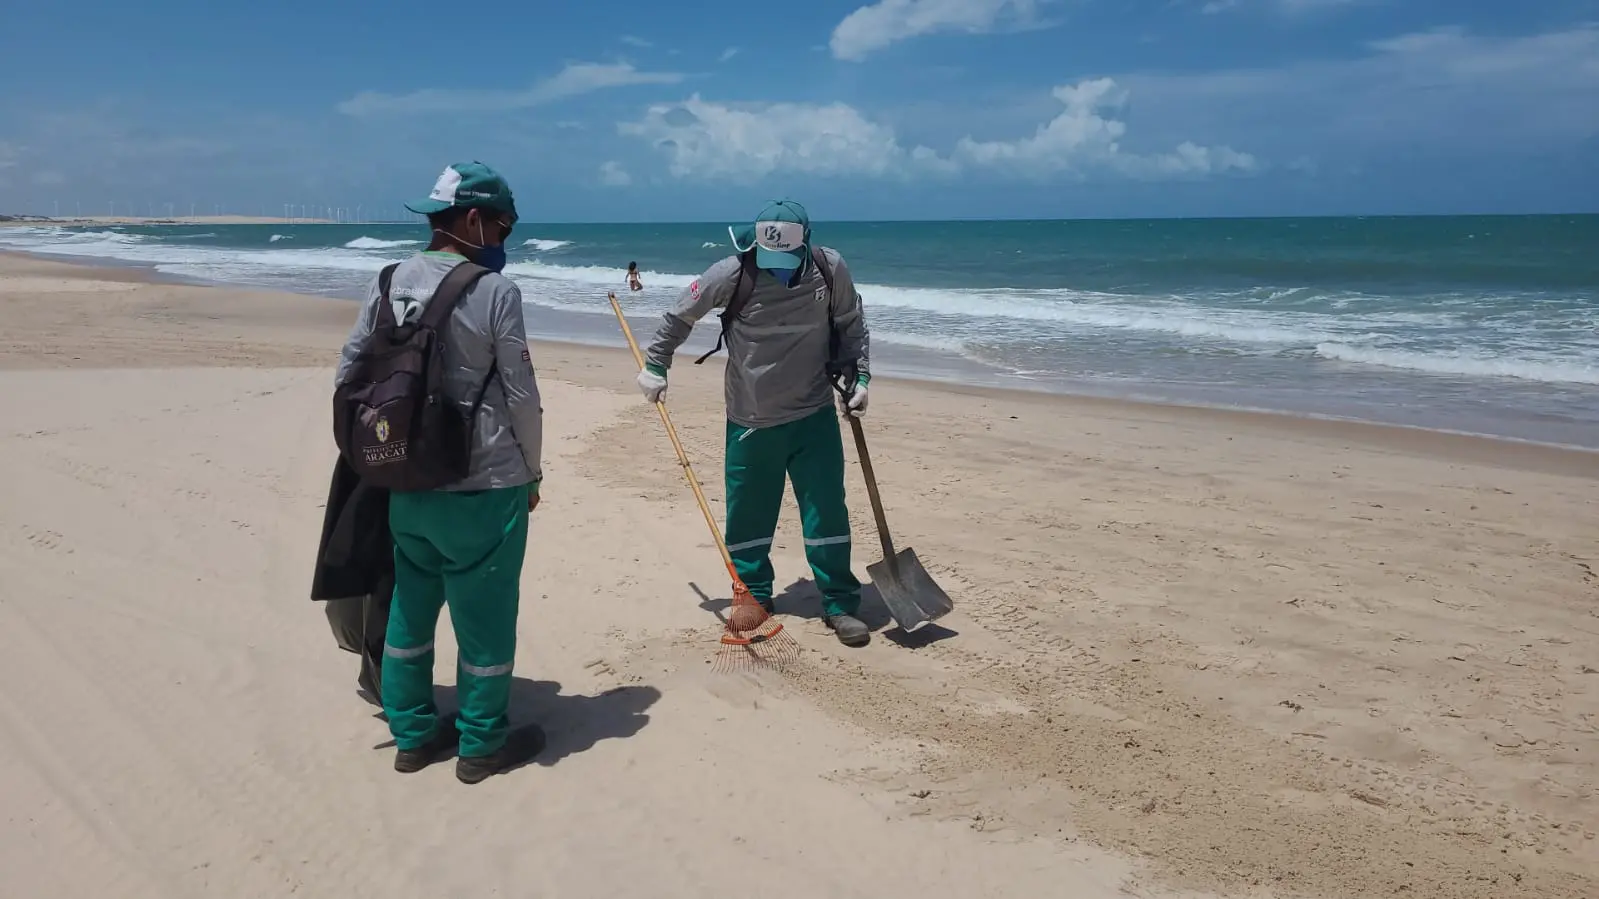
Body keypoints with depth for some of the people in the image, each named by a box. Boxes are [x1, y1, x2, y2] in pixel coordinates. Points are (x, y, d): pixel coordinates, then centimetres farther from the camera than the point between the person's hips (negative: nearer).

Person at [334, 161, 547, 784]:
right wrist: (531, 472, 3)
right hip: (483, 488, -6)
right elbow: (521, 394, -10)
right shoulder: (495, 291, -13)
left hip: (405, 486, 6)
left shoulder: (388, 284, 3)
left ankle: (412, 734, 30)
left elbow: (348, 373, 7)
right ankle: (482, 745, 21)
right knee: (484, 617, 8)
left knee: (410, 608, 18)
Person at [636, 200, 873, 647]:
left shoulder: (831, 270, -11)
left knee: (827, 511, 1)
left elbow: (852, 325, 6)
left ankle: (840, 605, 13)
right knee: (747, 513, 8)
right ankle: (754, 595, 27)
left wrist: (859, 377, -1)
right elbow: (680, 315, 0)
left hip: (814, 415, 1)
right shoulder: (733, 273, -16)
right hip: (750, 419, 0)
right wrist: (655, 366, 4)